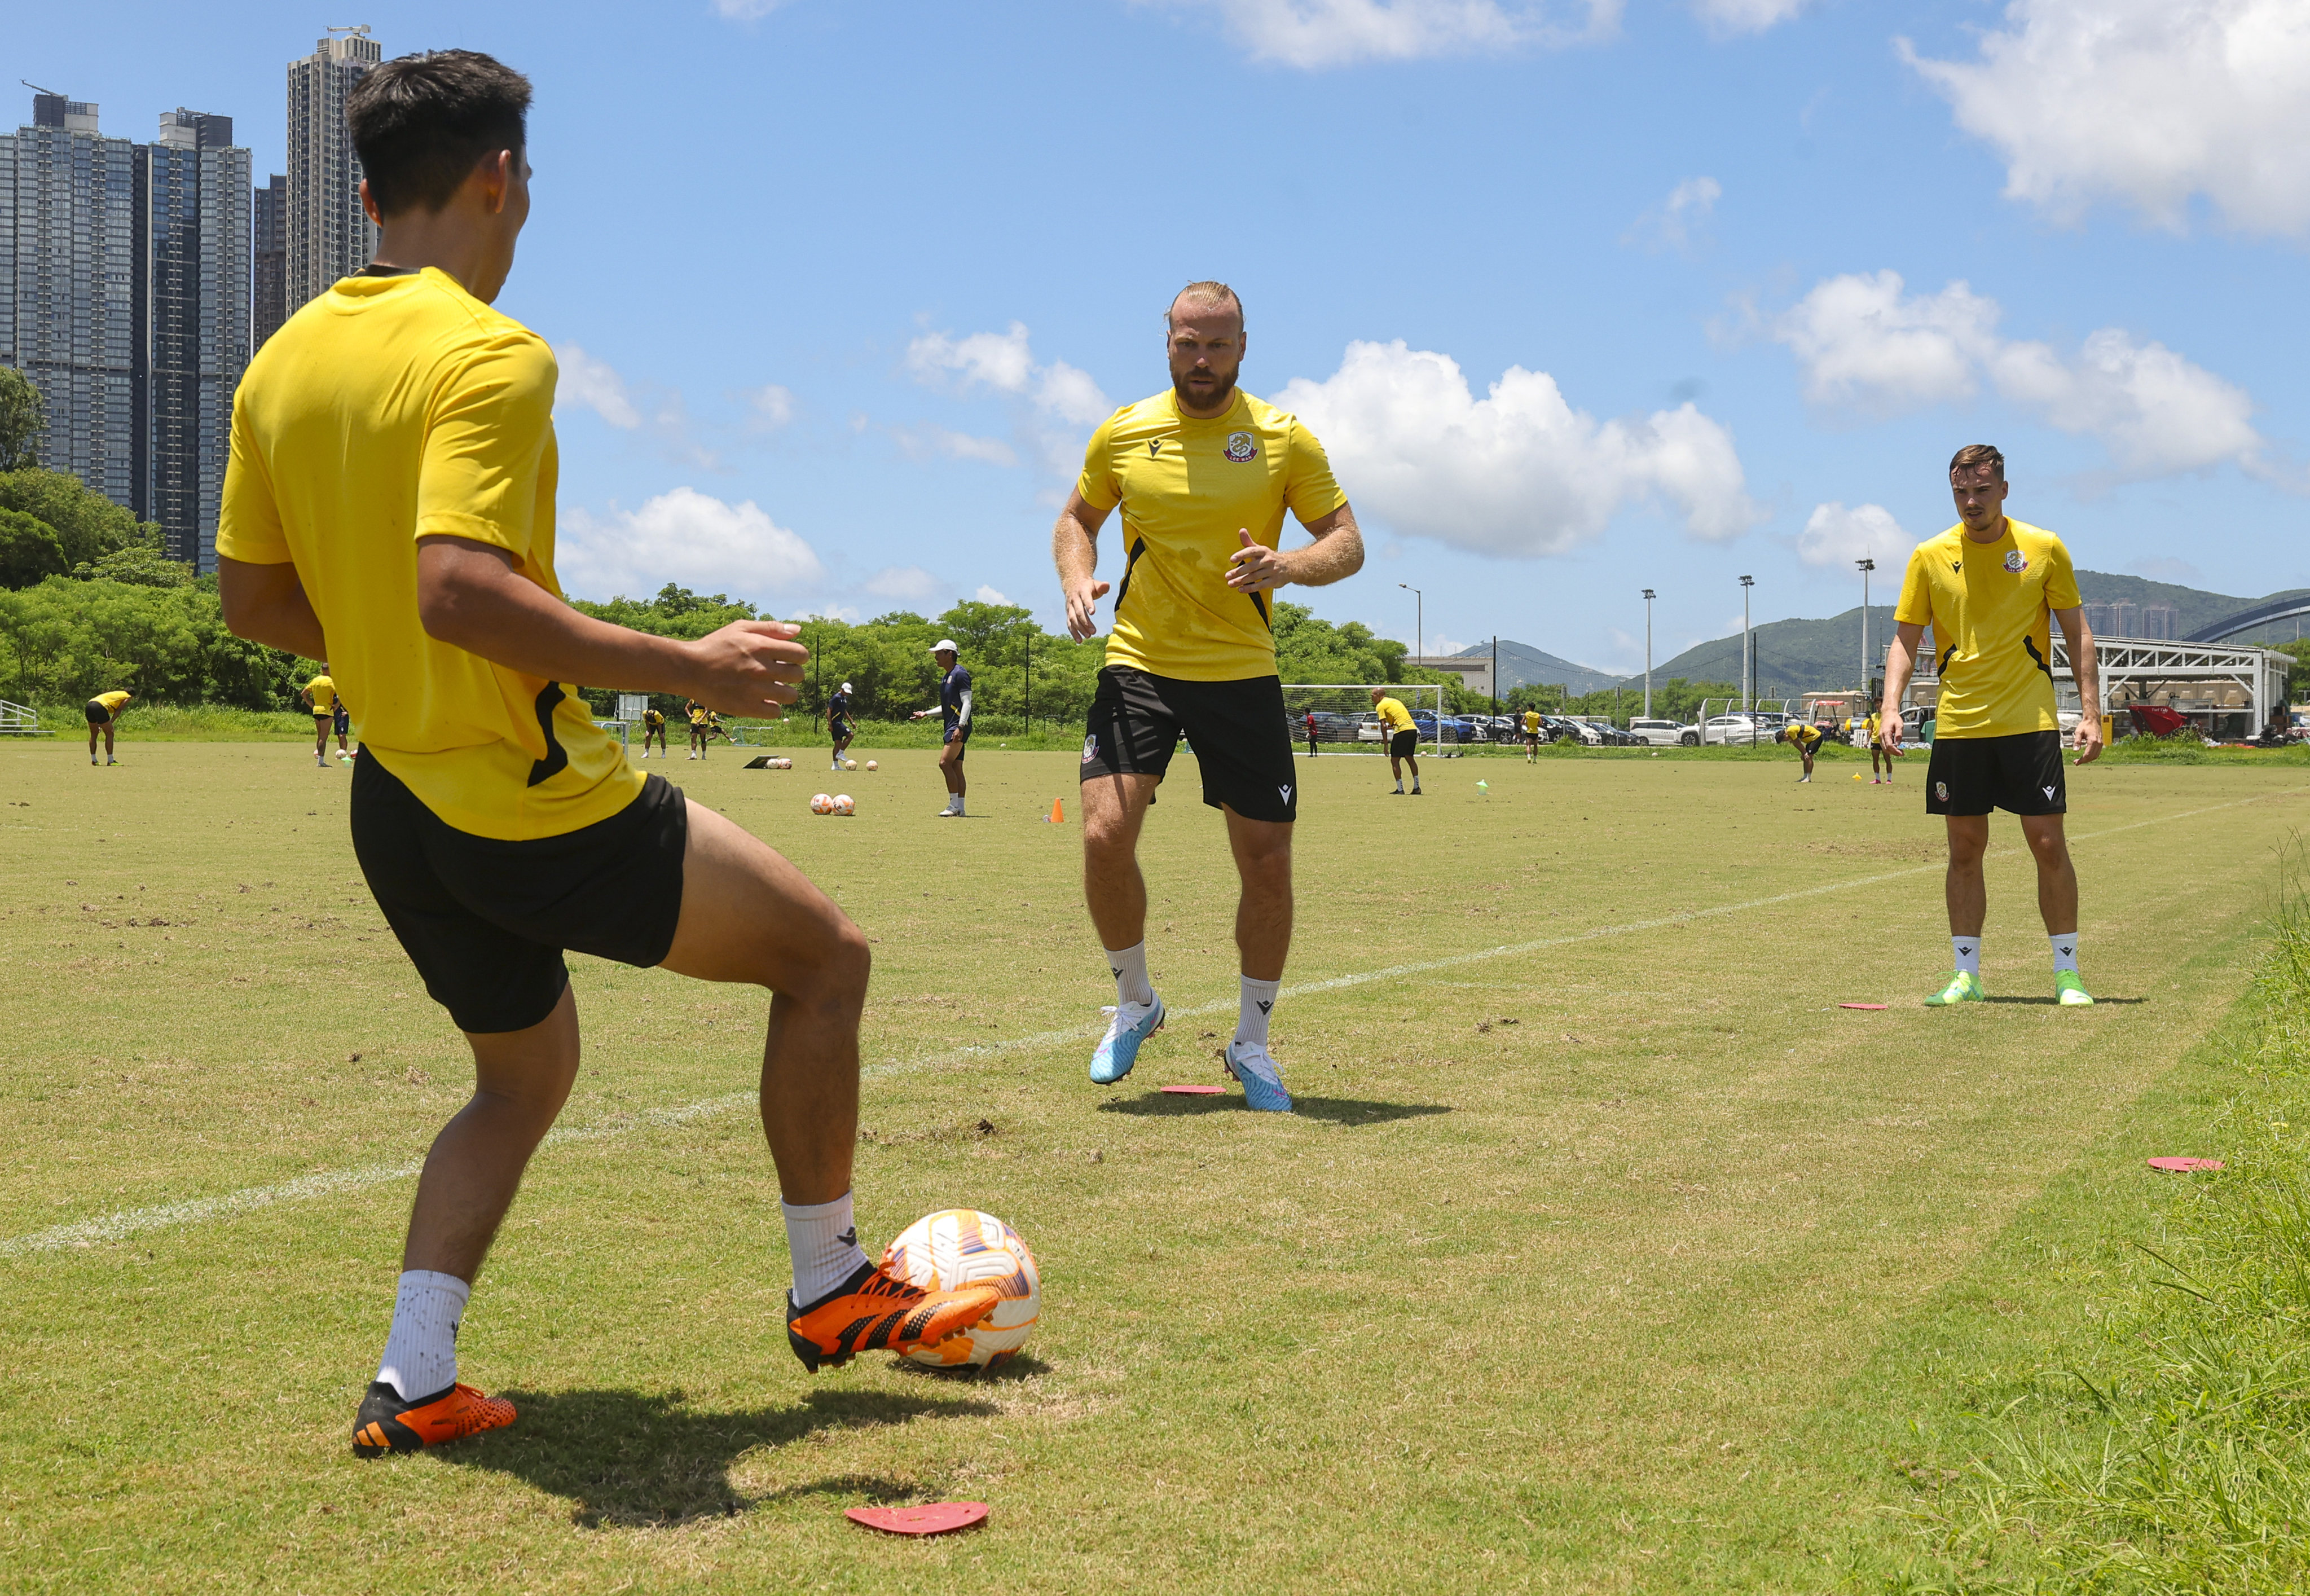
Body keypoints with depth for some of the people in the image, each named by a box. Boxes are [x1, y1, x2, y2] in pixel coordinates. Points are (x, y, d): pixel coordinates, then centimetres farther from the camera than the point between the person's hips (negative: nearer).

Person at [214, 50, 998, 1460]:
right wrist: (685, 668, -26)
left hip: (399, 804, 9)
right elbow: (458, 589, -31)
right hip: (536, 802, -9)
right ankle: (830, 1289, 20)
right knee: (825, 953, 9)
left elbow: (252, 601, 13)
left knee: (527, 1075, 27)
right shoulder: (490, 355, -19)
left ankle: (413, 1382, 16)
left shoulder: (283, 364, 7)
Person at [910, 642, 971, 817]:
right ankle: (959, 808, 7)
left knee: (945, 762, -16)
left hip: (959, 727, -10)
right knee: (956, 768, 7)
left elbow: (966, 703, -16)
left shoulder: (960, 674, -10)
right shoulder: (946, 677, 19)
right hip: (951, 727, 10)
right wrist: (926, 713, 19)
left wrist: (960, 727, -23)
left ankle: (954, 806, -13)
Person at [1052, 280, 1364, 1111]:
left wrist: (1286, 566, -20)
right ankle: (1134, 1003, 11)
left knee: (1267, 863, 0)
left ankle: (1251, 1042, 22)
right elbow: (1077, 519, 18)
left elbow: (1347, 543, 1)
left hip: (1242, 674, 0)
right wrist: (1077, 581, -3)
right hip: (1137, 662, 0)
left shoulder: (1285, 439, -1)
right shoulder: (1121, 434, 3)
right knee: (1105, 835, -16)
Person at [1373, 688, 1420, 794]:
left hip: (1402, 730, -8)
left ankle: (1400, 789, -1)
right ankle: (1416, 787, 18)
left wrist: (1386, 744, -4)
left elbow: (1383, 726, -6)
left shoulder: (1380, 706, 0)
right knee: (1410, 758, 18)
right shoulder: (1396, 701, 24)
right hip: (1413, 728, 8)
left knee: (1395, 760, 1)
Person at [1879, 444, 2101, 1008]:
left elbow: (2076, 632, 6)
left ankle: (2067, 973, 8)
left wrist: (2091, 713, -2)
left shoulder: (2044, 548, 1)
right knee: (1965, 850, 5)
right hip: (1957, 725, 1)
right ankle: (1967, 975, 13)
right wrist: (1891, 707, -8)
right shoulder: (1930, 557, 3)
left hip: (2030, 723, -1)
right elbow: (1906, 639, 6)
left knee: (2049, 845, -3)